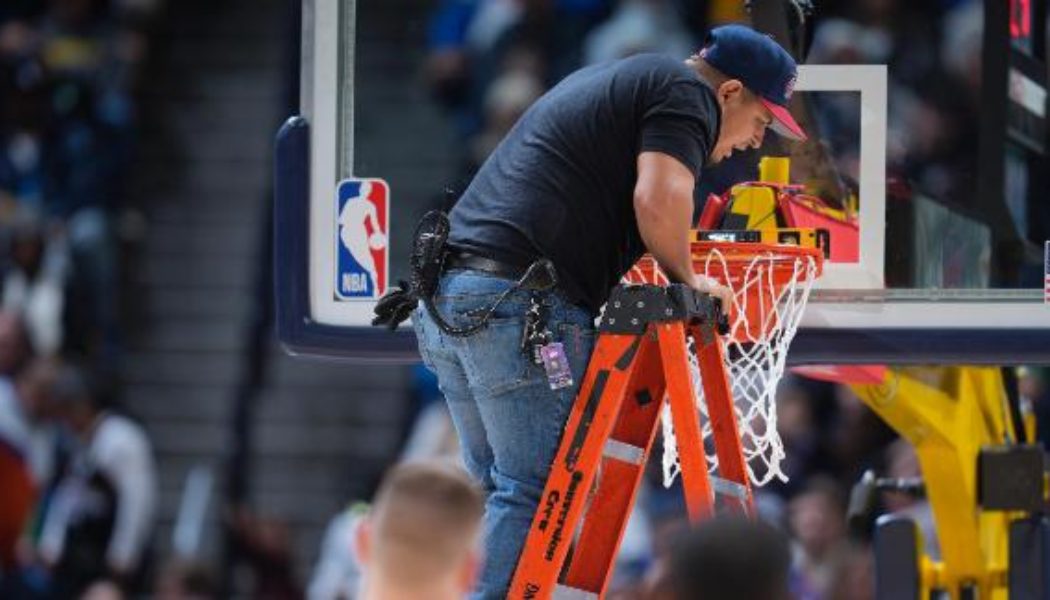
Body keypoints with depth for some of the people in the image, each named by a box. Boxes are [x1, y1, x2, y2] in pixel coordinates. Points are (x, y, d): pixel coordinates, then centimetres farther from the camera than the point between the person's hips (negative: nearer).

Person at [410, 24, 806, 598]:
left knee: (501, 491, 13)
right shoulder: (686, 92, 0)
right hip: (521, 307, -9)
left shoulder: (606, 80, 29)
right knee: (536, 493, -8)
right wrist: (687, 279, 1)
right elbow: (659, 196, -16)